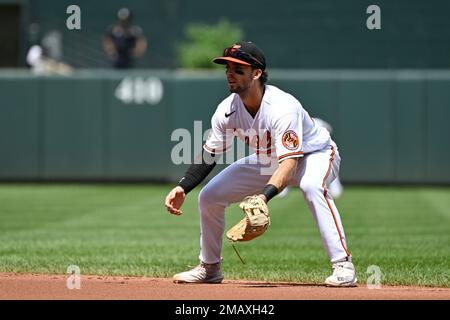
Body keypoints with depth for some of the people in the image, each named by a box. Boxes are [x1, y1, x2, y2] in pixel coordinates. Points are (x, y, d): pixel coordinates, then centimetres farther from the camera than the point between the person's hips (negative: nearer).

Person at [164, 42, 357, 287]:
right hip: (267, 161, 7)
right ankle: (209, 267, 19)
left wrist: (264, 196, -60)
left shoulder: (283, 108, -37)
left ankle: (342, 265, -39)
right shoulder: (227, 109, -18)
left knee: (312, 185, -41)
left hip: (314, 154, -7)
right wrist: (183, 188, -22)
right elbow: (209, 154, -7)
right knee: (209, 195, -2)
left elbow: (289, 163, -44)